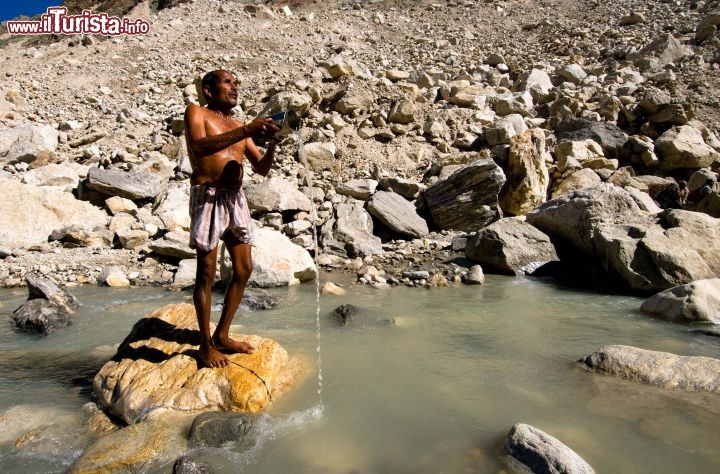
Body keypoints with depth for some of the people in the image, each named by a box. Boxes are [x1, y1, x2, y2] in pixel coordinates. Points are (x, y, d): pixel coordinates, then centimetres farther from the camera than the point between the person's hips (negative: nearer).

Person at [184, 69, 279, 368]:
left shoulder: (239, 127, 21)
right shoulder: (196, 113, 4)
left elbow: (262, 168, 15)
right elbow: (200, 146, -18)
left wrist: (272, 142, -2)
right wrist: (246, 131, -23)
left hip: (236, 198, 7)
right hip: (208, 196, -7)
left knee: (244, 269, 6)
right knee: (207, 272, -1)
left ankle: (222, 336, 20)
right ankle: (206, 344, 11)